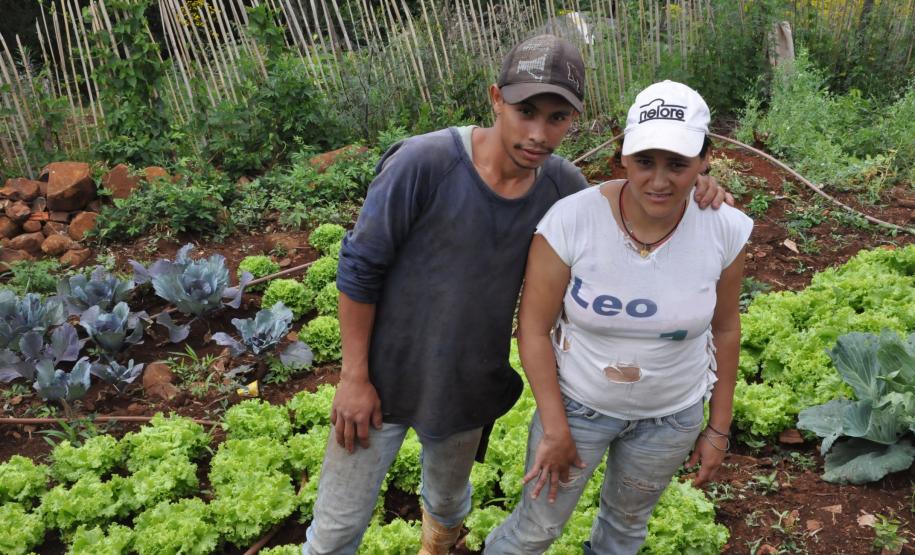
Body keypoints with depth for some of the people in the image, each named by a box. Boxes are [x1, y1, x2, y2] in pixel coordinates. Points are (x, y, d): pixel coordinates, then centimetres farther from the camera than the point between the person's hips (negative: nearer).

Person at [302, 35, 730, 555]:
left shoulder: (560, 183, -10)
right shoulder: (425, 162, -26)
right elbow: (360, 268, -16)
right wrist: (354, 376, -12)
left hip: (470, 389, 4)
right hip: (386, 377, -3)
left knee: (449, 498, 30)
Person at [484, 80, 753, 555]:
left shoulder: (723, 230, -18)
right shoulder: (570, 220, -26)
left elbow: (724, 330, -3)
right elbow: (534, 327, -17)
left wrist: (718, 428, 4)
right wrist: (555, 429, -13)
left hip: (672, 415, 2)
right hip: (577, 403, -2)